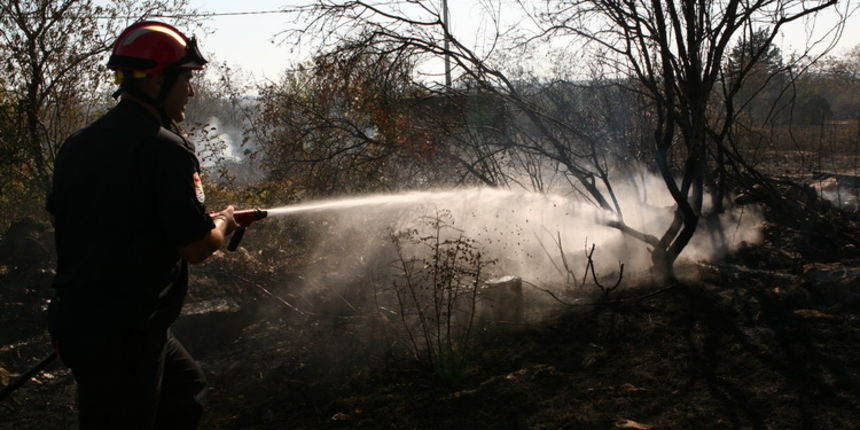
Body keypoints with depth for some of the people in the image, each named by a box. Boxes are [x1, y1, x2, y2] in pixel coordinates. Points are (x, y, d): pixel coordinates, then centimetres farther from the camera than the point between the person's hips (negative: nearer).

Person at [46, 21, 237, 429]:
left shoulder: (78, 143, 7)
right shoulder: (166, 148, -18)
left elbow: (60, 215, 18)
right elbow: (197, 247, -16)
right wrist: (223, 222, 5)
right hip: (122, 334, -9)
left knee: (187, 388, 26)